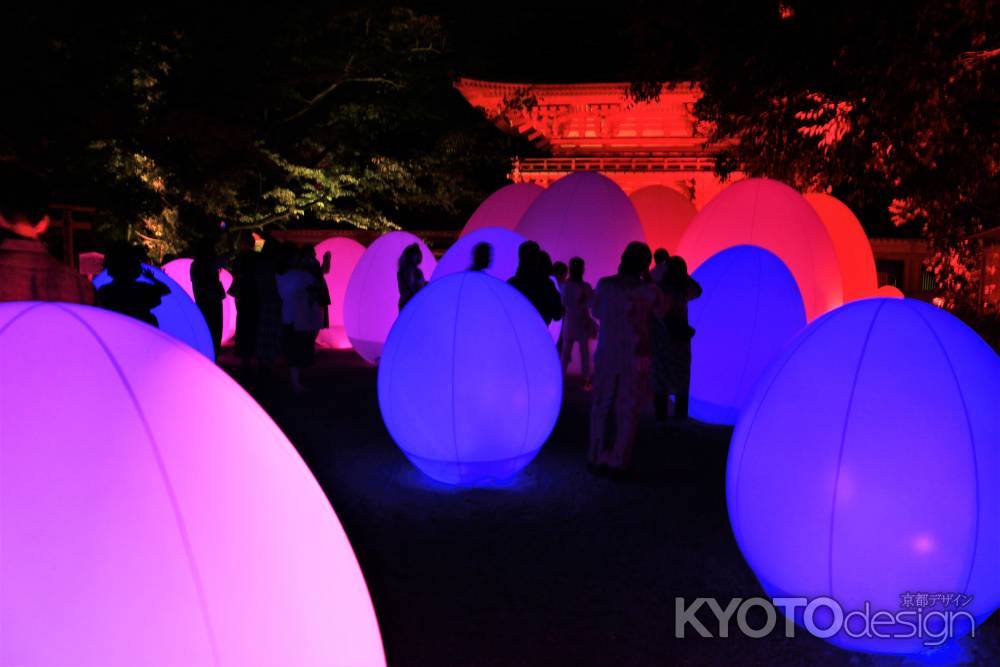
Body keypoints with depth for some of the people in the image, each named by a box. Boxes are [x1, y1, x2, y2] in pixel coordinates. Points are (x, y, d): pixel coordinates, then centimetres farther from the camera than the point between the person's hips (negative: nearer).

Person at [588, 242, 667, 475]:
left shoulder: (604, 284, -6)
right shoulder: (648, 290, -12)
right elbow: (662, 310, 9)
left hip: (606, 355, 2)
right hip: (635, 358, -2)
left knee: (602, 408, 14)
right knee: (627, 411, 7)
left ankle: (598, 456, 18)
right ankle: (619, 461, 8)